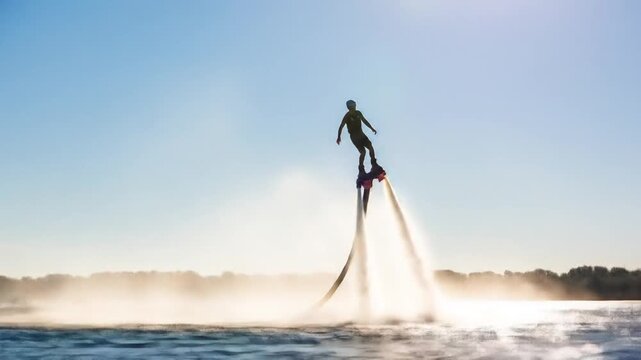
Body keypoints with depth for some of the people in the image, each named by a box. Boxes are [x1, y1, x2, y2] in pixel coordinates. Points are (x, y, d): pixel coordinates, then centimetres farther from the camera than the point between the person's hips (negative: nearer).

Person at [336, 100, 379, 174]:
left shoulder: (358, 113, 1)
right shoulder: (347, 116, -15)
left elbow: (364, 121, 14)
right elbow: (341, 127, -17)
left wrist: (372, 128, 13)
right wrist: (339, 137, -26)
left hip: (361, 134, 5)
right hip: (354, 136, -5)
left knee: (371, 147, -13)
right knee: (363, 152, -17)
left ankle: (374, 164, 1)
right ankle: (361, 169, -4)